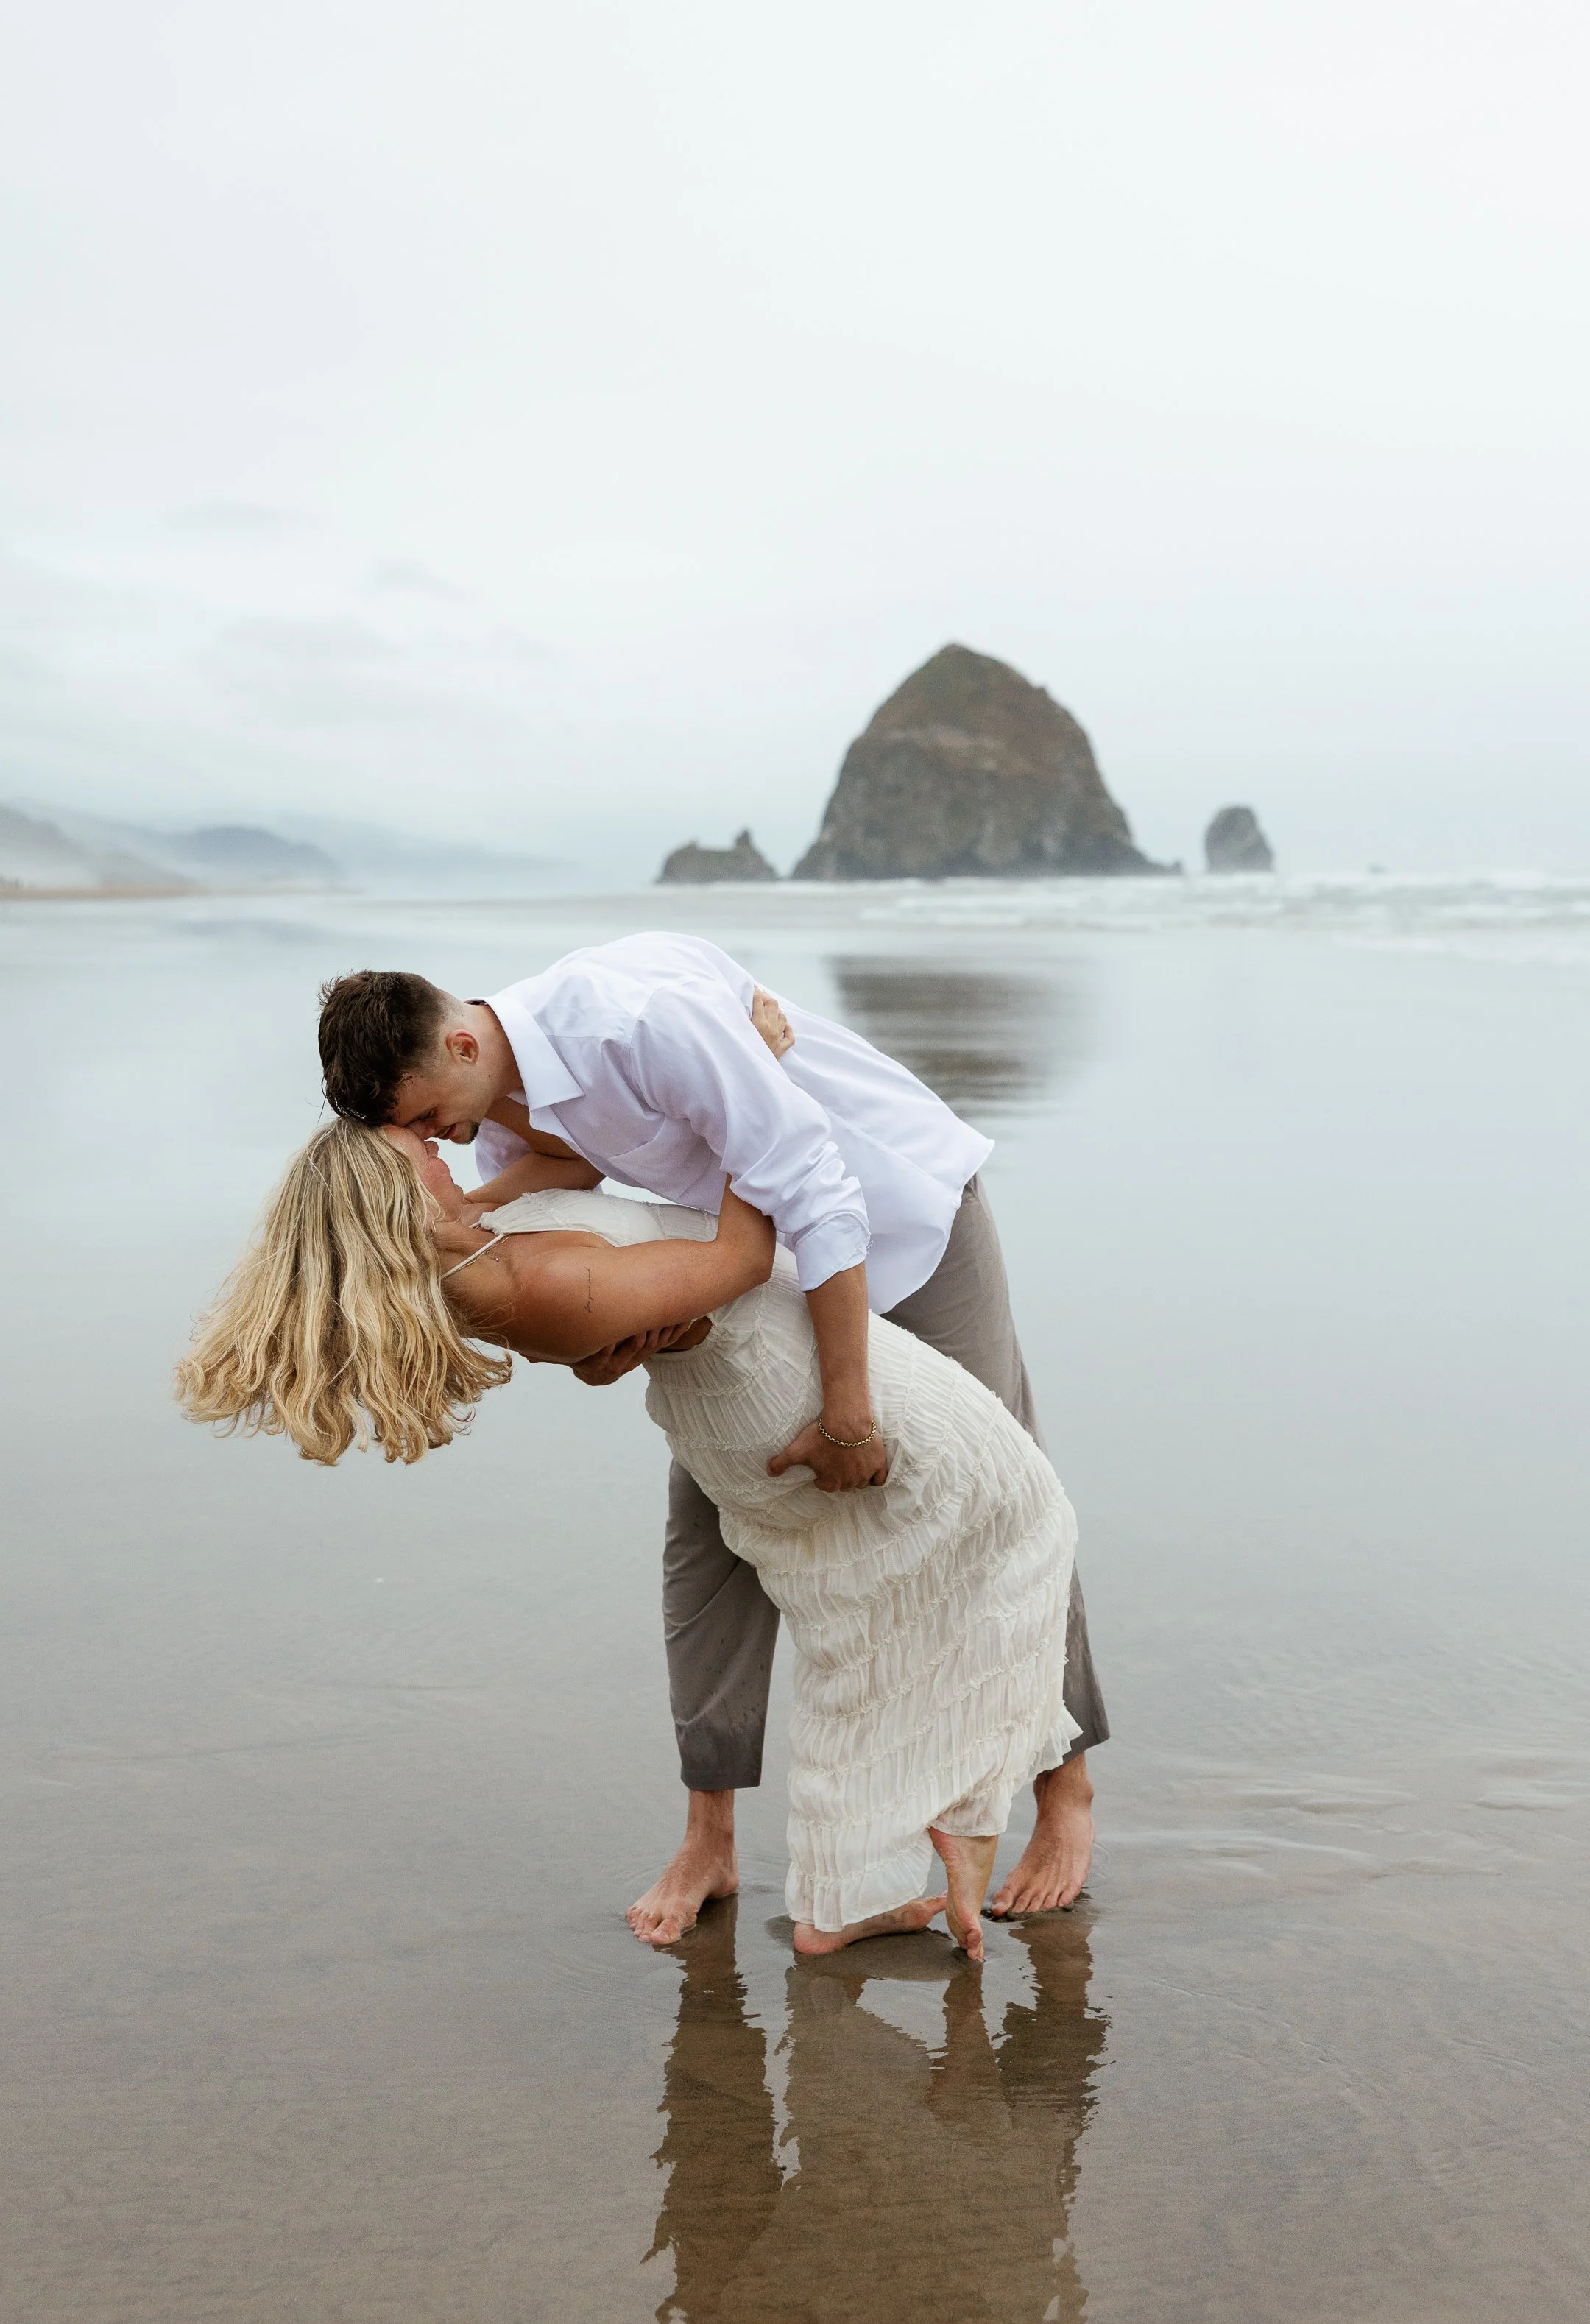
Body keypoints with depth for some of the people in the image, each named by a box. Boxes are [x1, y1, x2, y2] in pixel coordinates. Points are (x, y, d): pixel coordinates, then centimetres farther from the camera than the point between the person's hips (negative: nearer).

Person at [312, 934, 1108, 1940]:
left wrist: (847, 1409, -31)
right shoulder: (501, 1115, -10)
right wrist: (586, 1346, -20)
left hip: (901, 1201, -7)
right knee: (708, 1518, 0)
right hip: (760, 1247, 7)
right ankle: (710, 1840, 10)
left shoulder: (642, 1015, -37)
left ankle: (1066, 1794, 18)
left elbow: (817, 1193, -35)